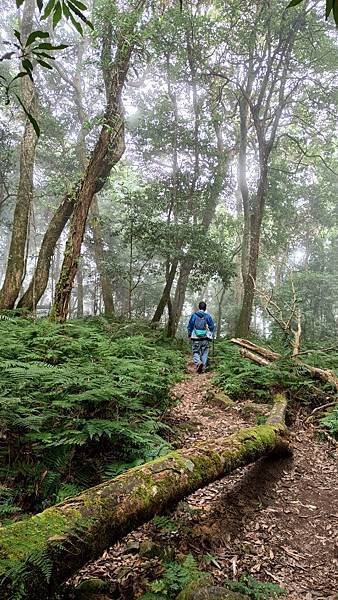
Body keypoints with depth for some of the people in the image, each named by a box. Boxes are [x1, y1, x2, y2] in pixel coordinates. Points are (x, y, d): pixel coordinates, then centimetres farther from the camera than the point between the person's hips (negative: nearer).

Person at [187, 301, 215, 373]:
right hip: (205, 338, 1)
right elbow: (212, 327, 4)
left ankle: (198, 362, -22)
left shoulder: (194, 315, -1)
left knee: (195, 352, 6)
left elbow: (190, 326, 5)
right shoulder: (208, 316, 1)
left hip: (196, 337, -1)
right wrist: (211, 335, 17)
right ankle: (203, 368, 5)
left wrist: (189, 335, 18)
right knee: (204, 353, 9)